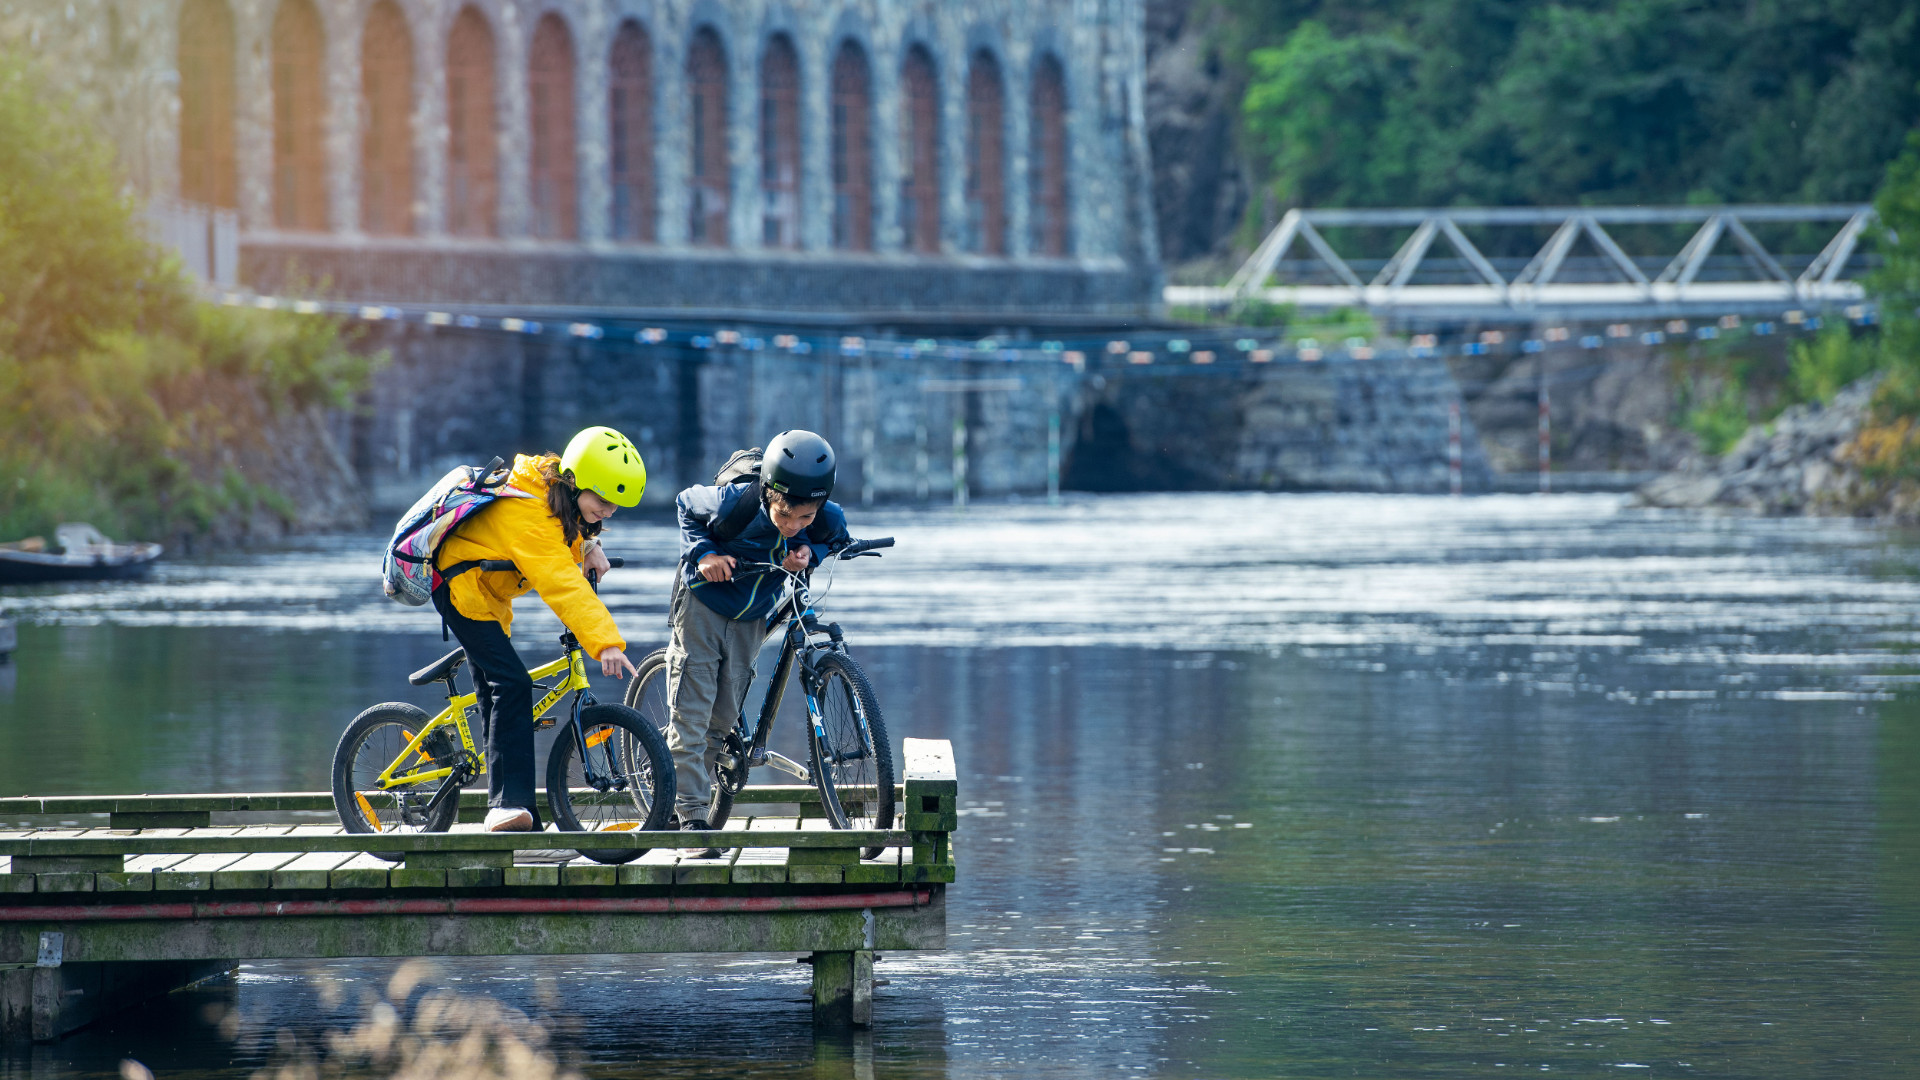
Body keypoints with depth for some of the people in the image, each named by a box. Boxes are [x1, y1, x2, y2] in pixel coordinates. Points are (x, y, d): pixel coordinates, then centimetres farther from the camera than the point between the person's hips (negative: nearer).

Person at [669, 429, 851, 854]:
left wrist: (809, 554, -21)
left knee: (723, 716, 9)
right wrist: (702, 554, -24)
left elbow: (837, 539, 1)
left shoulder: (827, 520, -24)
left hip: (751, 619, 3)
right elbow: (687, 504, -9)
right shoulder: (732, 504, -30)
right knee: (691, 714, -8)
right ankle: (692, 819, -7)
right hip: (702, 606, -3)